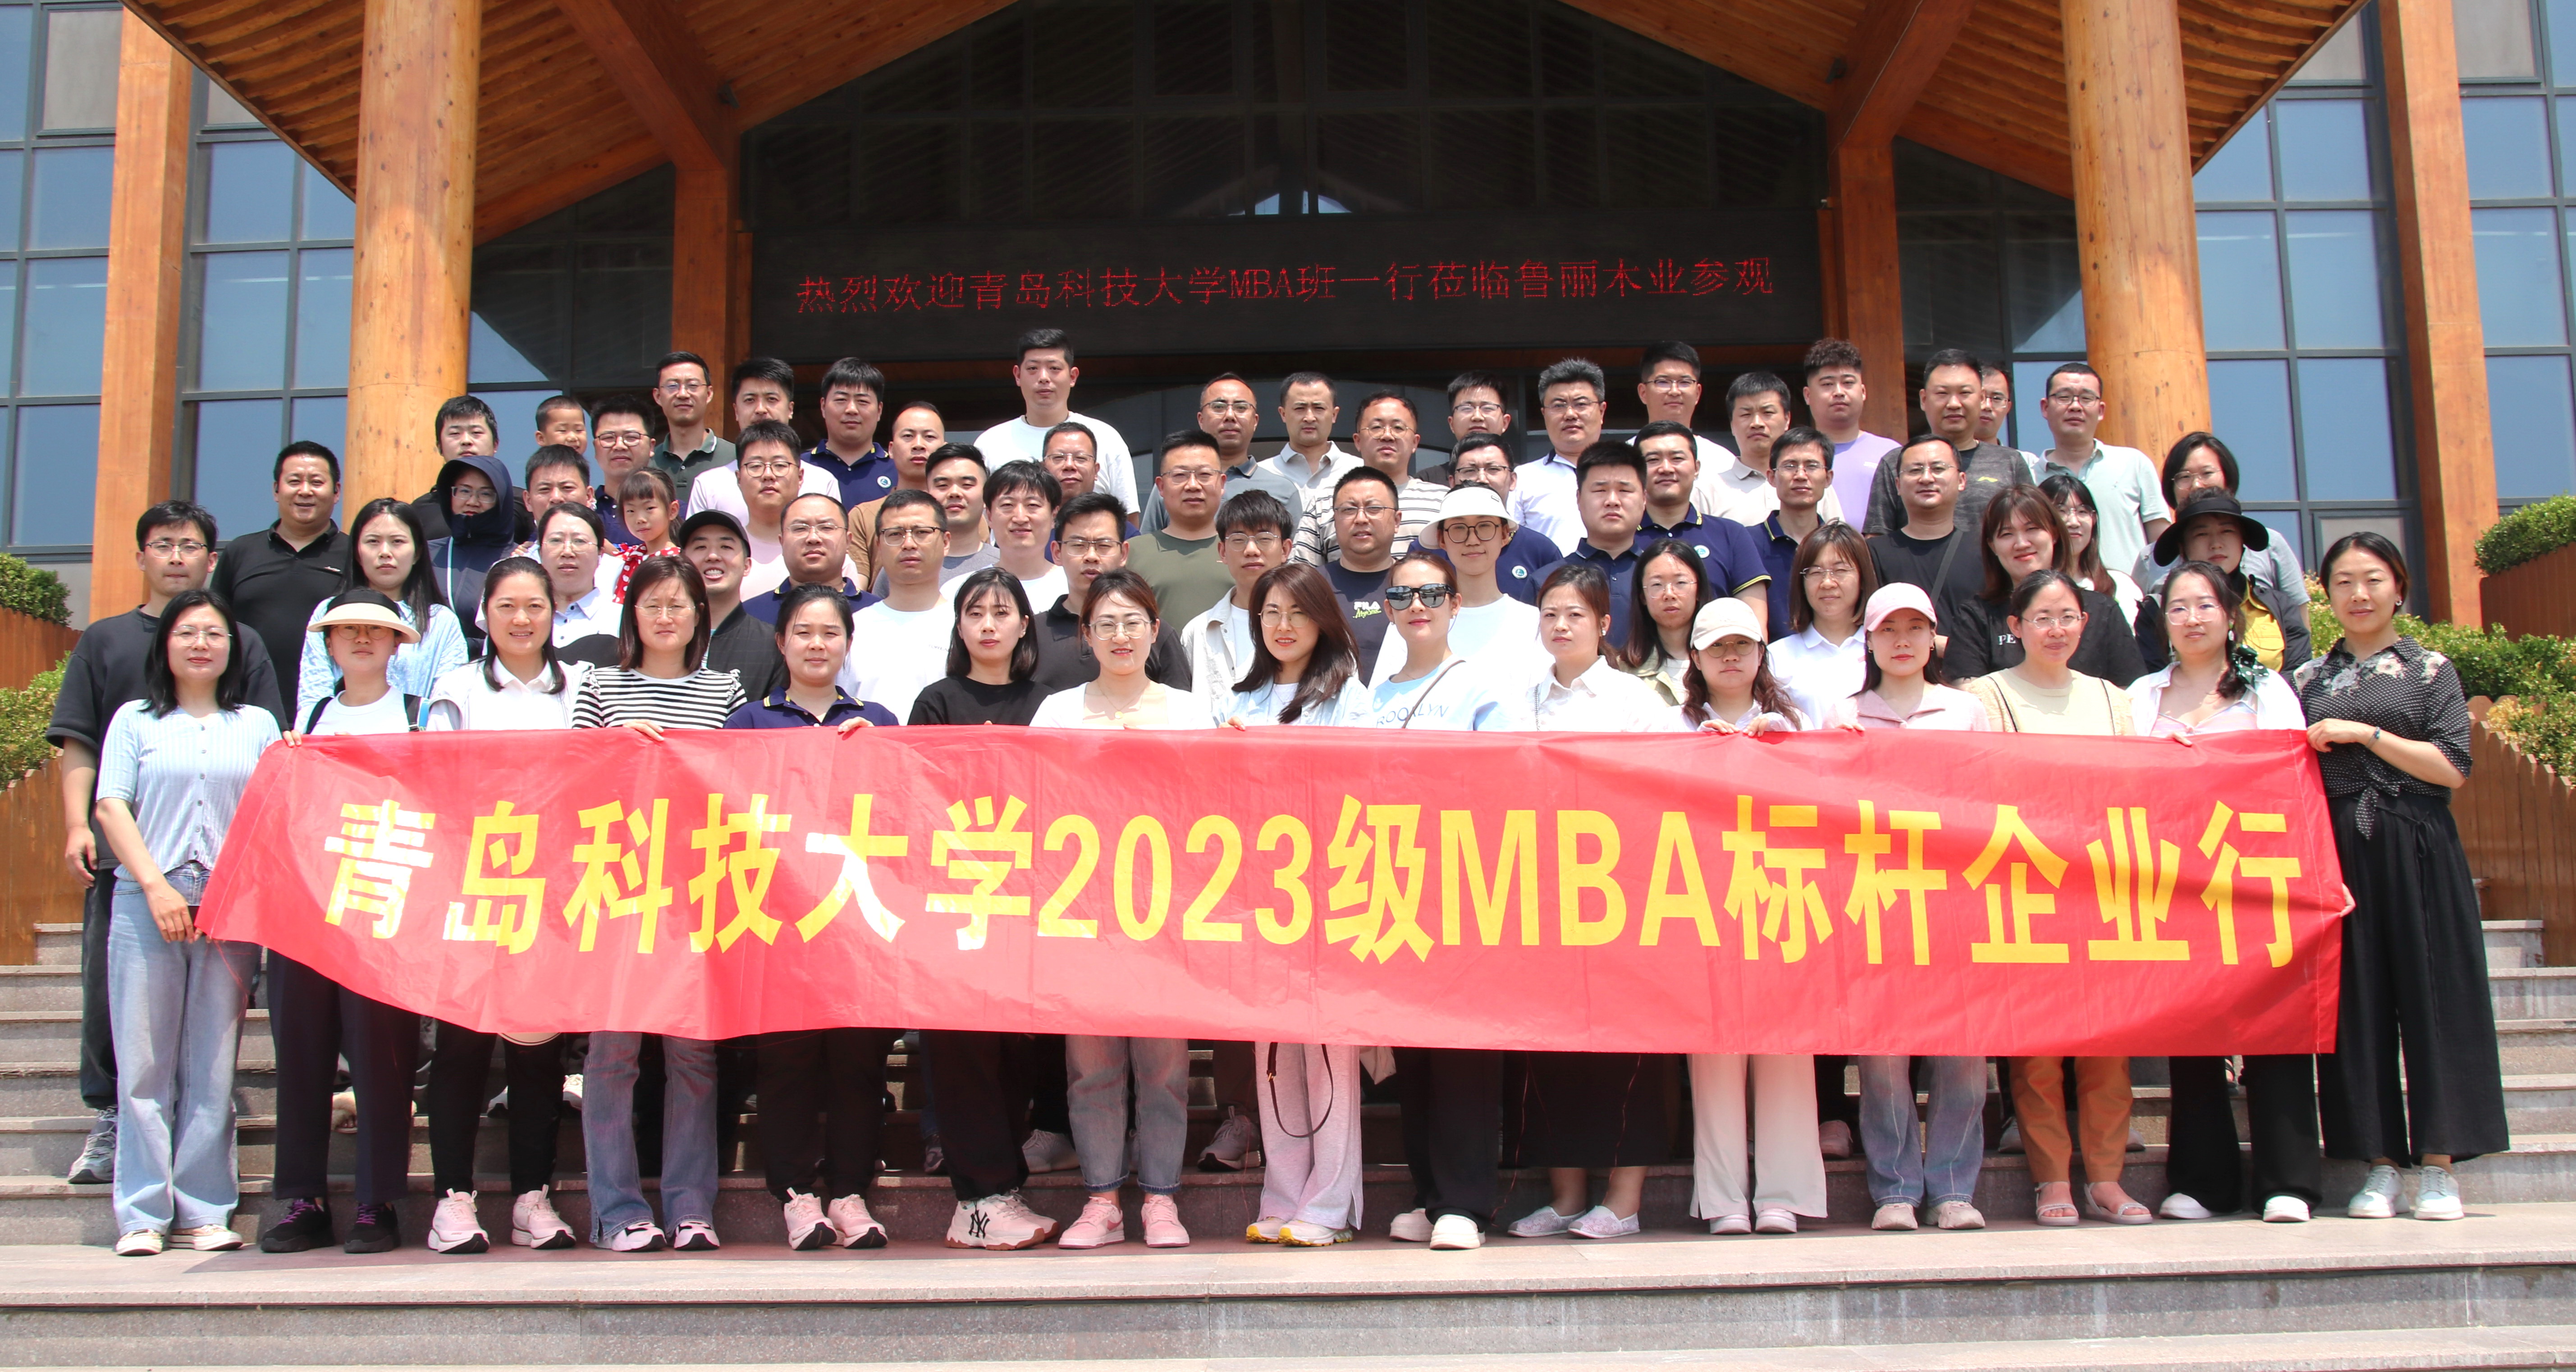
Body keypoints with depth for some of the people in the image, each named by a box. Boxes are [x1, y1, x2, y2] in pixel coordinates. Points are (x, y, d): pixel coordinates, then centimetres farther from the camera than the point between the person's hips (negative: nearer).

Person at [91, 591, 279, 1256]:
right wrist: (156, 886, -9)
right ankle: (143, 1214, 3)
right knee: (145, 1062, -2)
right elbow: (111, 808, 3)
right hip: (146, 903, -1)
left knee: (213, 1063, 1)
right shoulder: (135, 721, 11)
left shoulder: (258, 726, 15)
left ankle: (203, 1209, 6)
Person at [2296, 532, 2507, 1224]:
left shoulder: (2431, 669, 5)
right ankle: (2382, 1165, 7)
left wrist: (2366, 734, -10)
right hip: (2341, 852, 2)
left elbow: (2453, 768, -5)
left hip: (2417, 853, -2)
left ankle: (2438, 1165, 5)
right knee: (2357, 1003, 1)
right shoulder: (2309, 680, 13)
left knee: (2430, 993, -2)